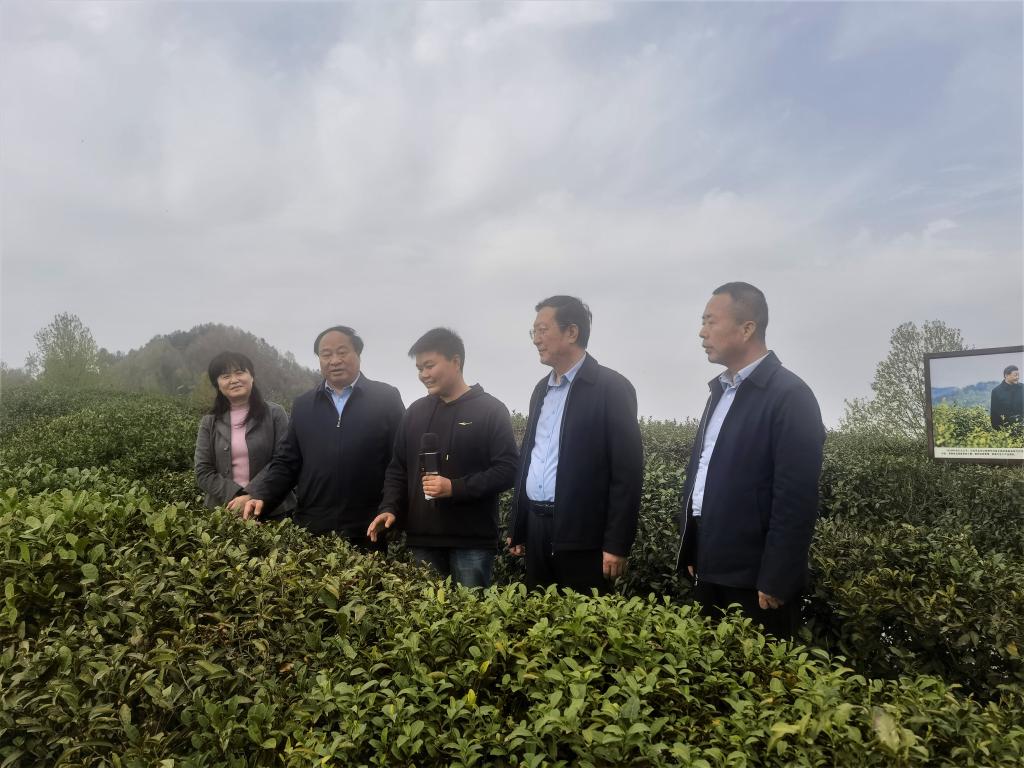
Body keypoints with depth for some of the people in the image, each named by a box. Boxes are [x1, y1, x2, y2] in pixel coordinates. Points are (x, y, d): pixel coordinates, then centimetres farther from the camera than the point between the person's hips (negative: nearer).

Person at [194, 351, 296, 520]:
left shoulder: (275, 414, 0)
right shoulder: (209, 423, 7)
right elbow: (203, 472, 1)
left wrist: (251, 496, -17)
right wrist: (236, 497, -14)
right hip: (224, 511, 2)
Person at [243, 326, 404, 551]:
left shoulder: (386, 398, 1)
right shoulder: (303, 404, 12)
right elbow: (286, 463, 13)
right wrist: (261, 496, -2)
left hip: (369, 532, -3)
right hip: (311, 530, 3)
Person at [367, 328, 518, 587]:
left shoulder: (491, 410, -3)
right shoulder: (415, 412, 13)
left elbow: (507, 470, -10)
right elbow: (398, 469, 17)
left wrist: (455, 488, -18)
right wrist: (390, 508, 1)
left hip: (472, 540, -4)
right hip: (421, 538, 5)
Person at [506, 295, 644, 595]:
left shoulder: (611, 387, -9)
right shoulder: (542, 389, 14)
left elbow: (627, 471, -13)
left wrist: (617, 544, -16)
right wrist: (517, 527, 16)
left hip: (582, 534, -7)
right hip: (537, 529, 7)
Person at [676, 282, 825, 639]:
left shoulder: (789, 395, -14)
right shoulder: (722, 390, 11)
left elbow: (796, 499, -18)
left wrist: (775, 582, -18)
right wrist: (692, 553, 13)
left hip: (752, 579, -8)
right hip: (711, 572, 8)